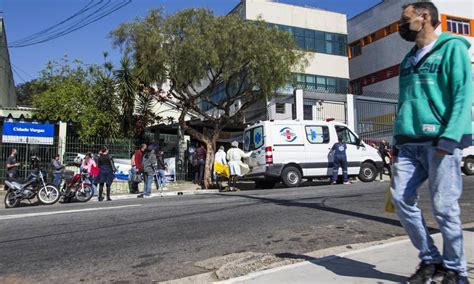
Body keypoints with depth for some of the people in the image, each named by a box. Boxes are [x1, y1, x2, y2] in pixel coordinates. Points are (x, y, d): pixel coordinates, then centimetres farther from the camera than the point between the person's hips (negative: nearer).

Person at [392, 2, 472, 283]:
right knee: (401, 198, -1)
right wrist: (397, 142, 15)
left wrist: (448, 139, -20)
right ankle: (431, 259, 16)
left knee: (444, 206, -2)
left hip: (440, 142, -6)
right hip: (409, 144, 6)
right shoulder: (409, 59, 21)